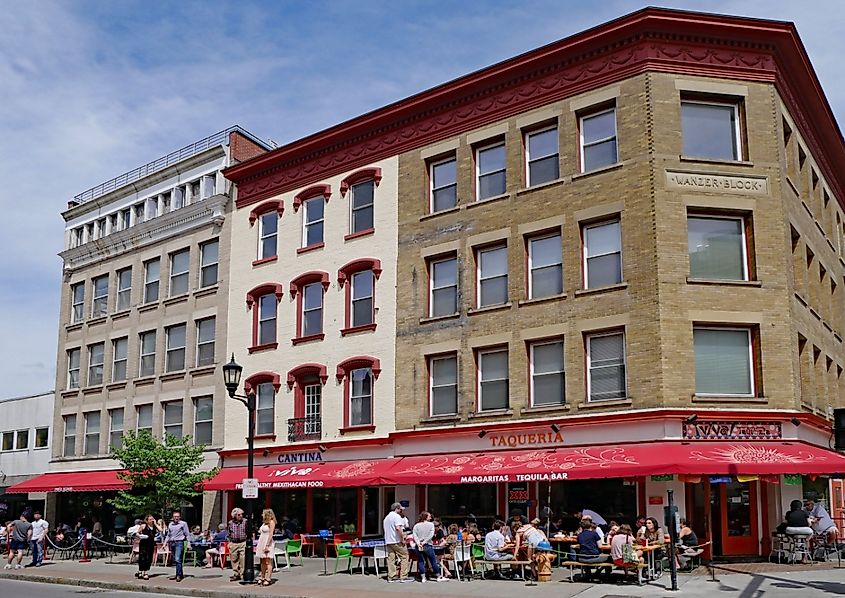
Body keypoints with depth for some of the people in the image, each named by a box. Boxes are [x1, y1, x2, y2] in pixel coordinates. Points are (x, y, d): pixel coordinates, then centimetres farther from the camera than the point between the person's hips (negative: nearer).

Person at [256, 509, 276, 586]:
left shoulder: (271, 522, -7)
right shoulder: (264, 523, 17)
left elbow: (271, 534, -13)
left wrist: (267, 545, -19)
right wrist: (258, 545, 16)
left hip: (267, 543, -8)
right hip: (261, 543, 8)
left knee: (268, 562, -7)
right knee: (262, 562, 10)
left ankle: (268, 578, -8)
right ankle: (262, 577, 14)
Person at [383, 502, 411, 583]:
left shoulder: (386, 518, 19)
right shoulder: (397, 516, -9)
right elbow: (398, 528, -23)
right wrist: (402, 539, -17)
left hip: (388, 541, 8)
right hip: (397, 541, -8)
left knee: (391, 558, 7)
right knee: (404, 557, 0)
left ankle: (391, 577, 6)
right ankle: (403, 577, -4)